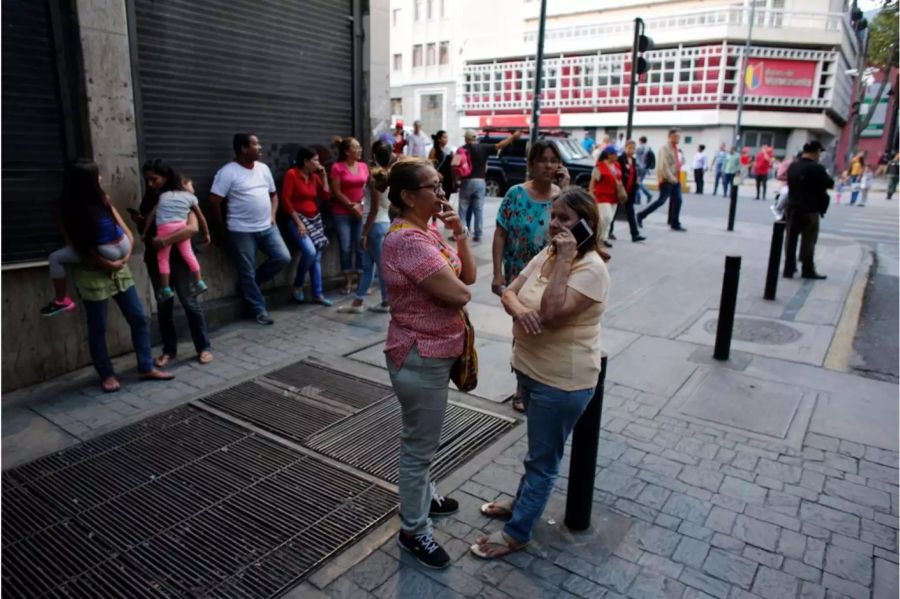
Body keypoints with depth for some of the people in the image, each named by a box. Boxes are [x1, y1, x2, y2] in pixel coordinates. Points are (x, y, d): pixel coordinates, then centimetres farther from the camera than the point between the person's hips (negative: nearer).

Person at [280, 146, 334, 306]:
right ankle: (297, 286, 0)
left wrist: (323, 176, 3)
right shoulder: (291, 174, -10)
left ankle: (318, 294, 6)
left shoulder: (314, 176, 9)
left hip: (315, 219, 7)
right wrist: (298, 222, -17)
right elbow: (286, 201, -14)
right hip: (298, 219, -6)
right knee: (310, 252, -22)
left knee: (317, 256, 1)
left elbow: (325, 196, 10)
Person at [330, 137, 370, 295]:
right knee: (345, 247, -3)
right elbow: (336, 192, -7)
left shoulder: (364, 166, 7)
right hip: (342, 213, -3)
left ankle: (361, 280, 10)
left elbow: (367, 187, 11)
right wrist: (351, 206, -8)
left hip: (361, 212, 3)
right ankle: (348, 281, 7)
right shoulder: (337, 167, -6)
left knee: (360, 246, 2)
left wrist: (361, 205, -2)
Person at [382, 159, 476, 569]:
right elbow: (458, 294, -28)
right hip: (420, 358, -10)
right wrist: (452, 284, -5)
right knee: (419, 444, 6)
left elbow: (469, 276, 5)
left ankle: (420, 496, 47)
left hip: (434, 351, 10)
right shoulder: (407, 240, -25)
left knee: (422, 439, 26)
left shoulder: (429, 231, 6)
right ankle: (413, 531, 25)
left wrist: (459, 233, -8)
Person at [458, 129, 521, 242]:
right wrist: (513, 137, 12)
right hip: (479, 182, 2)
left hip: (466, 182, -2)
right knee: (478, 210, 6)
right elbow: (500, 145, 4)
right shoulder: (484, 148, 1)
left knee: (463, 209, 4)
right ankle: (478, 235, 6)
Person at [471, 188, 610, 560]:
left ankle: (517, 532, 23)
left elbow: (551, 314, -32)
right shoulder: (546, 255, 4)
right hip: (530, 369, 8)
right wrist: (519, 309, -20)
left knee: (543, 458, 9)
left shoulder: (591, 268, -22)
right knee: (539, 449, 27)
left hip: (562, 380, -8)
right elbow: (509, 293, 2)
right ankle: (524, 501, 46)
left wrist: (565, 260, -29)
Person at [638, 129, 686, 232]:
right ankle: (641, 216, 3)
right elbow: (663, 166, -18)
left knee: (677, 200, 4)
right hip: (667, 180, -8)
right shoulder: (664, 149, -11)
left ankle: (675, 224, 10)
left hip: (675, 179, 8)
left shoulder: (676, 149, 15)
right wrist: (671, 178, -18)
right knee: (661, 200, -7)